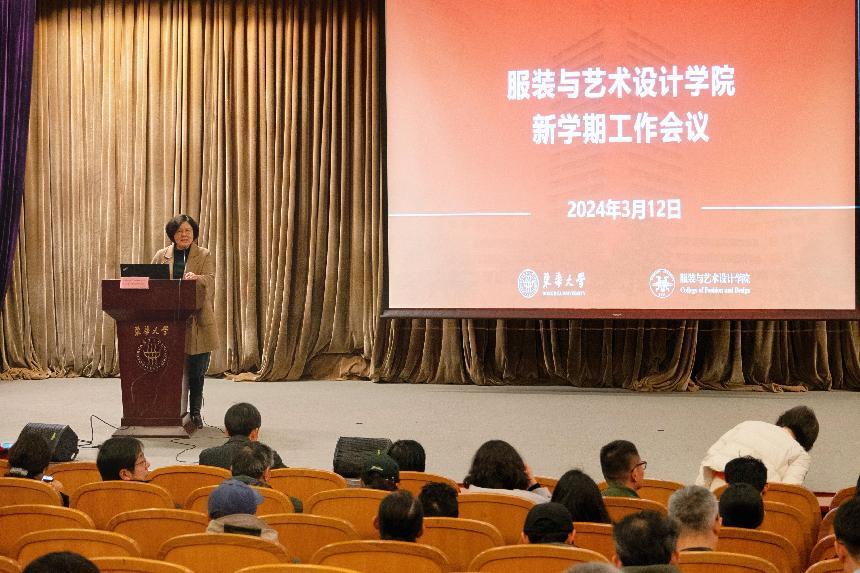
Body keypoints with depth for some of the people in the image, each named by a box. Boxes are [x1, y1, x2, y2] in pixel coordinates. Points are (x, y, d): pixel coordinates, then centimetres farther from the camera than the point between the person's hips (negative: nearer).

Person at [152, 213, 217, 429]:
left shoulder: (204, 256, 6)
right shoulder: (161, 256, 11)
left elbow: (210, 280, -9)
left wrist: (195, 278, -31)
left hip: (197, 322, -1)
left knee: (197, 369, 1)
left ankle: (195, 412, 11)